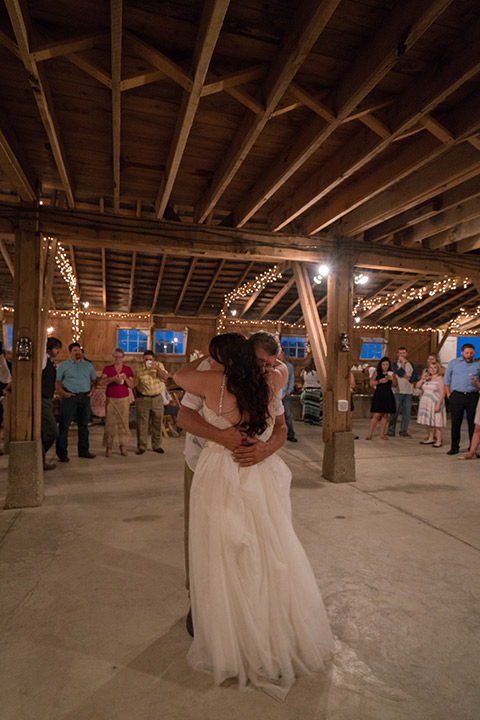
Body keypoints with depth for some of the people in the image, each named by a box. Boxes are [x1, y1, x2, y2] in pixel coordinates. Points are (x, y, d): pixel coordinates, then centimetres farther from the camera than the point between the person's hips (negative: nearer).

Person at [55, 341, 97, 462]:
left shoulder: (88, 365, 14)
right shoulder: (63, 365, 3)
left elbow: (94, 380, 22)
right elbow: (56, 382, 2)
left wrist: (91, 391, 7)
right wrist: (63, 393, -10)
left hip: (85, 397, 4)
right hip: (70, 397, -4)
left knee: (84, 425, 10)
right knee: (64, 425, -4)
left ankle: (84, 450, 20)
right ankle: (62, 453, 2)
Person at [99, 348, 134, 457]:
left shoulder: (128, 369, 6)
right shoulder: (107, 368, 2)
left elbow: (131, 385, 3)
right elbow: (101, 383, -10)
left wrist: (125, 378, -16)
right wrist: (112, 379, -24)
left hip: (124, 399, 1)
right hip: (111, 399, -1)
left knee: (123, 422, -3)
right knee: (110, 422, -6)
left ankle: (123, 446, 7)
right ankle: (109, 447, 1)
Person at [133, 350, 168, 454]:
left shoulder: (159, 365, 2)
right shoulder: (138, 370, -3)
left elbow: (165, 377, -12)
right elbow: (135, 385, 5)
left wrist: (157, 368, -24)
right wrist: (138, 396, -1)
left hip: (157, 398, 2)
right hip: (143, 399, -2)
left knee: (157, 423, 8)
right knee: (142, 423, 1)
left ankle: (156, 445, 21)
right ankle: (141, 446, 12)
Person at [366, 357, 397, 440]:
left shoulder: (391, 373, 9)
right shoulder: (377, 373, 3)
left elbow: (395, 385, 7)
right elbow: (371, 383, -3)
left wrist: (393, 379, -12)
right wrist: (380, 381, -16)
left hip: (388, 396, 3)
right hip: (378, 395, -3)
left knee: (385, 415, 5)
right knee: (377, 415, -7)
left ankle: (382, 434, 13)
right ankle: (370, 434, -1)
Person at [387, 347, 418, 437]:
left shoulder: (411, 365, 15)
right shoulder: (394, 364, 7)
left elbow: (415, 377, 2)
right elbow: (400, 373, -13)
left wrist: (404, 376, -6)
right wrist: (403, 363, -2)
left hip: (409, 392, 3)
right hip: (398, 391, -3)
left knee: (407, 412, 3)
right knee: (395, 412, -5)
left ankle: (403, 431, 11)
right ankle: (391, 431, 3)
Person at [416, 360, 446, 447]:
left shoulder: (439, 378, -7)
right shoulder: (427, 378, 14)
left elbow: (442, 393, -12)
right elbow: (418, 386, 17)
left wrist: (438, 404, -19)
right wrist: (422, 379, -1)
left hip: (435, 403, -7)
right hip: (426, 403, 7)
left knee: (436, 423, -6)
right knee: (428, 422, 11)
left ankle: (439, 441, 0)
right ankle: (430, 438, 22)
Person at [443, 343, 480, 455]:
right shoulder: (453, 363, 8)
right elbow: (446, 380, 11)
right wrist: (448, 394, 4)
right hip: (457, 396, 0)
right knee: (455, 422, 2)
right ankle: (454, 447, 11)